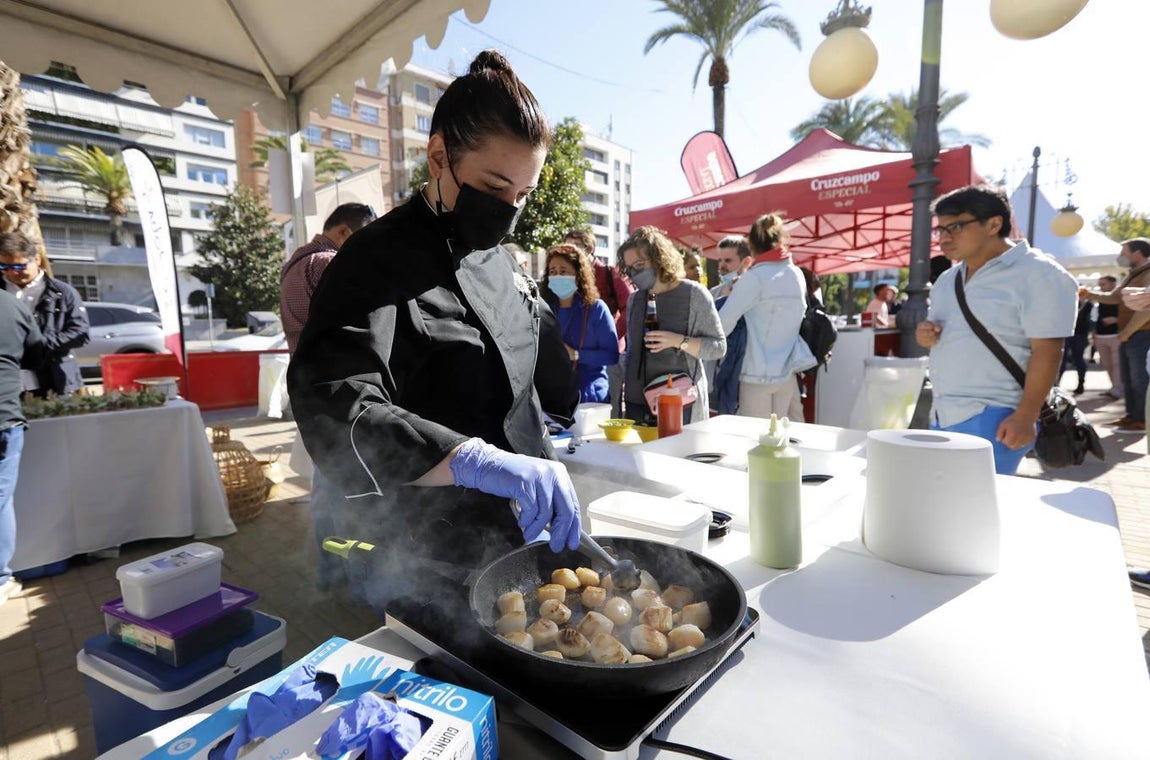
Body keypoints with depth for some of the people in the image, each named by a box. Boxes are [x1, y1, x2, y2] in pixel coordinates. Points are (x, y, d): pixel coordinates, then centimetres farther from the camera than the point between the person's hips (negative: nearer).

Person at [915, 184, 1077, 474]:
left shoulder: (1036, 274, -9)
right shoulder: (947, 279, 13)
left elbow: (1047, 351, -14)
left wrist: (1025, 417, -20)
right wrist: (926, 335, 0)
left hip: (991, 419, -7)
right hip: (941, 416, 7)